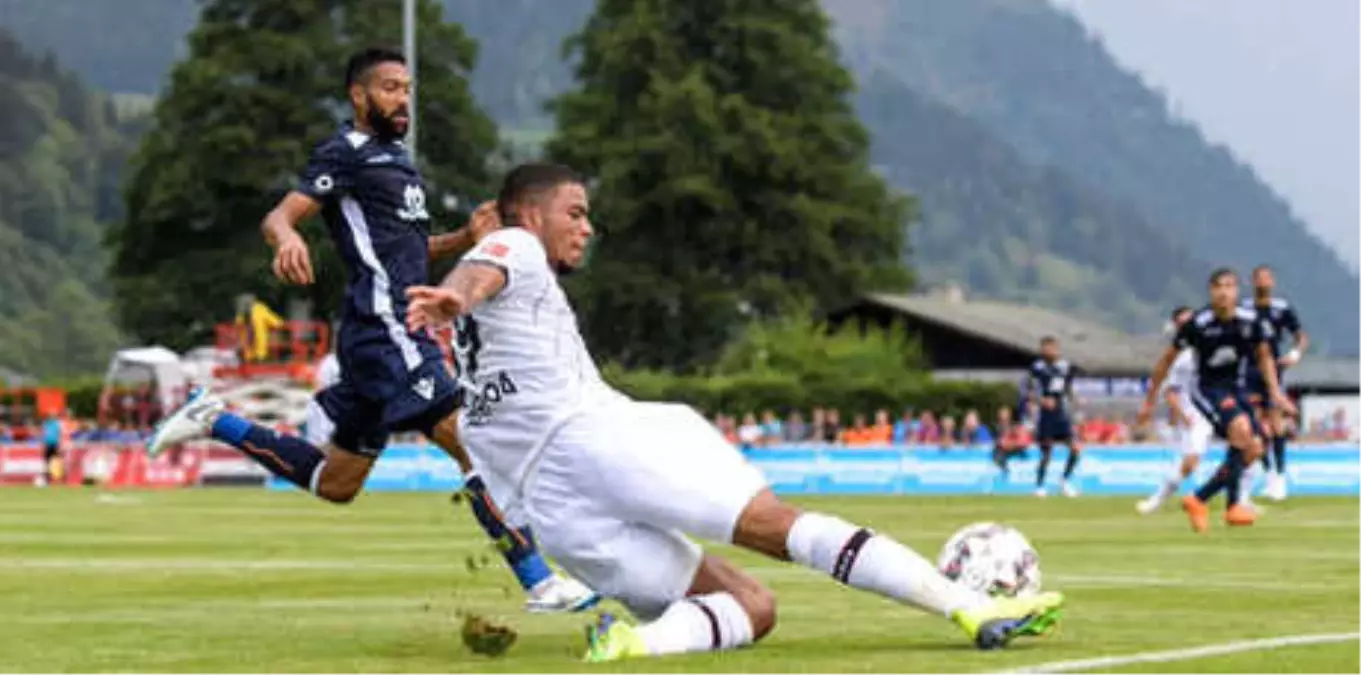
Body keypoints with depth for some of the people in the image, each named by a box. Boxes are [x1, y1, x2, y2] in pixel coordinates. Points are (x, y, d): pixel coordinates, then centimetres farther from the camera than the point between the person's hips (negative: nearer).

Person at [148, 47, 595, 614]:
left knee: (334, 483, 16)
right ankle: (540, 584, -15)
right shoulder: (346, 154, -4)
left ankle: (216, 423, 23)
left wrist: (464, 239, 14)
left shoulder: (394, 157, 24)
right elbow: (278, 216, -14)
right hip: (383, 330, -10)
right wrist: (288, 238, -39)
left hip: (398, 330, 10)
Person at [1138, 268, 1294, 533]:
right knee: (1241, 427, -30)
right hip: (1207, 389, -6)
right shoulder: (1198, 324, -18)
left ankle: (1198, 500, 8)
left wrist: (1275, 392, 0)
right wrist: (1150, 401, -1)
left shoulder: (1252, 322, -8)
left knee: (1253, 449, -5)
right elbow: (1167, 359, -6)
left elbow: (1264, 357, 11)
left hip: (1235, 389, 6)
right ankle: (1233, 506, -26)